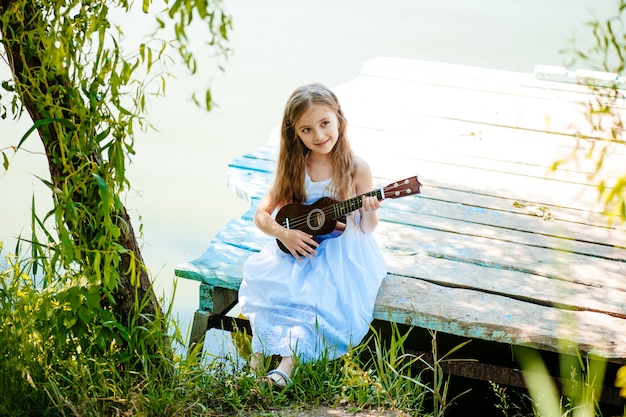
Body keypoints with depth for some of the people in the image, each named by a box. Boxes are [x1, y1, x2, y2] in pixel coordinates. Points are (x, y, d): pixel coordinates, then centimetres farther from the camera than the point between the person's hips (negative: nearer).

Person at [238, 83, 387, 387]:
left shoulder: (356, 169, -6)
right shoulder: (293, 169, 1)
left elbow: (366, 229, -1)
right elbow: (261, 215, 4)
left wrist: (369, 212, -24)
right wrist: (283, 233, -16)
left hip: (342, 253, -3)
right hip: (299, 248, 3)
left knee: (322, 294, -30)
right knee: (262, 279, -24)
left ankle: (288, 362, -28)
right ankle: (262, 349, -17)